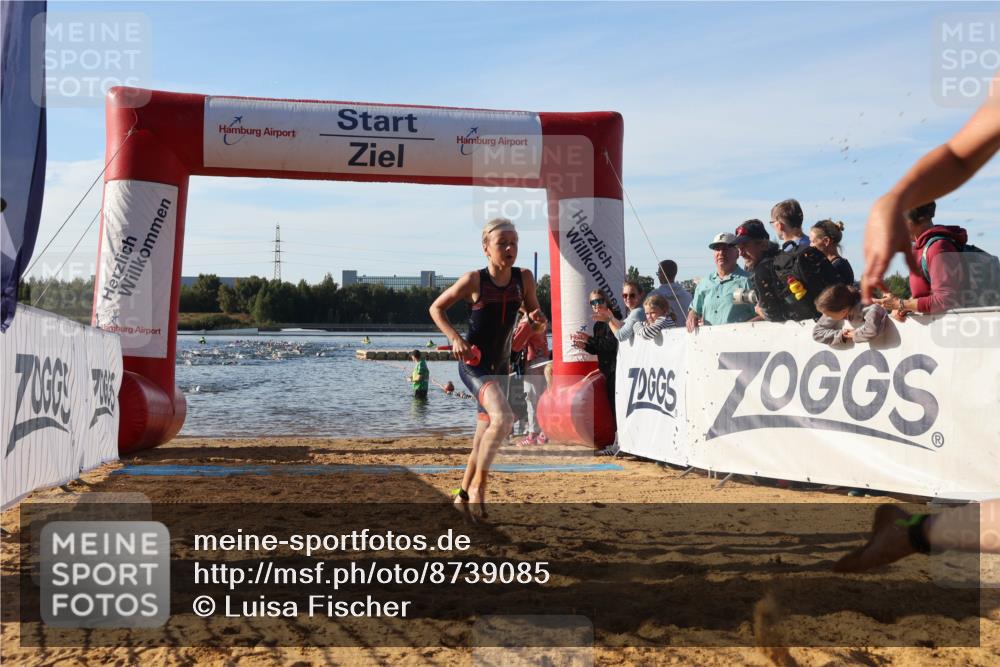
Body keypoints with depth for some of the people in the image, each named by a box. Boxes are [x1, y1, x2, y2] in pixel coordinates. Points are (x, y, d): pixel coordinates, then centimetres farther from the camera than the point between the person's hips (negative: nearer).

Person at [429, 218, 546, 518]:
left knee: (483, 440, 14)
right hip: (473, 364, -6)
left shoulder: (524, 278, -2)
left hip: (500, 367, 6)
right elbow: (436, 308, -2)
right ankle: (477, 486, -13)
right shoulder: (474, 280, -13)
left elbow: (533, 311, 12)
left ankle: (464, 495, 32)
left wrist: (537, 318, -12)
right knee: (503, 418, -29)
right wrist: (455, 338, -15)